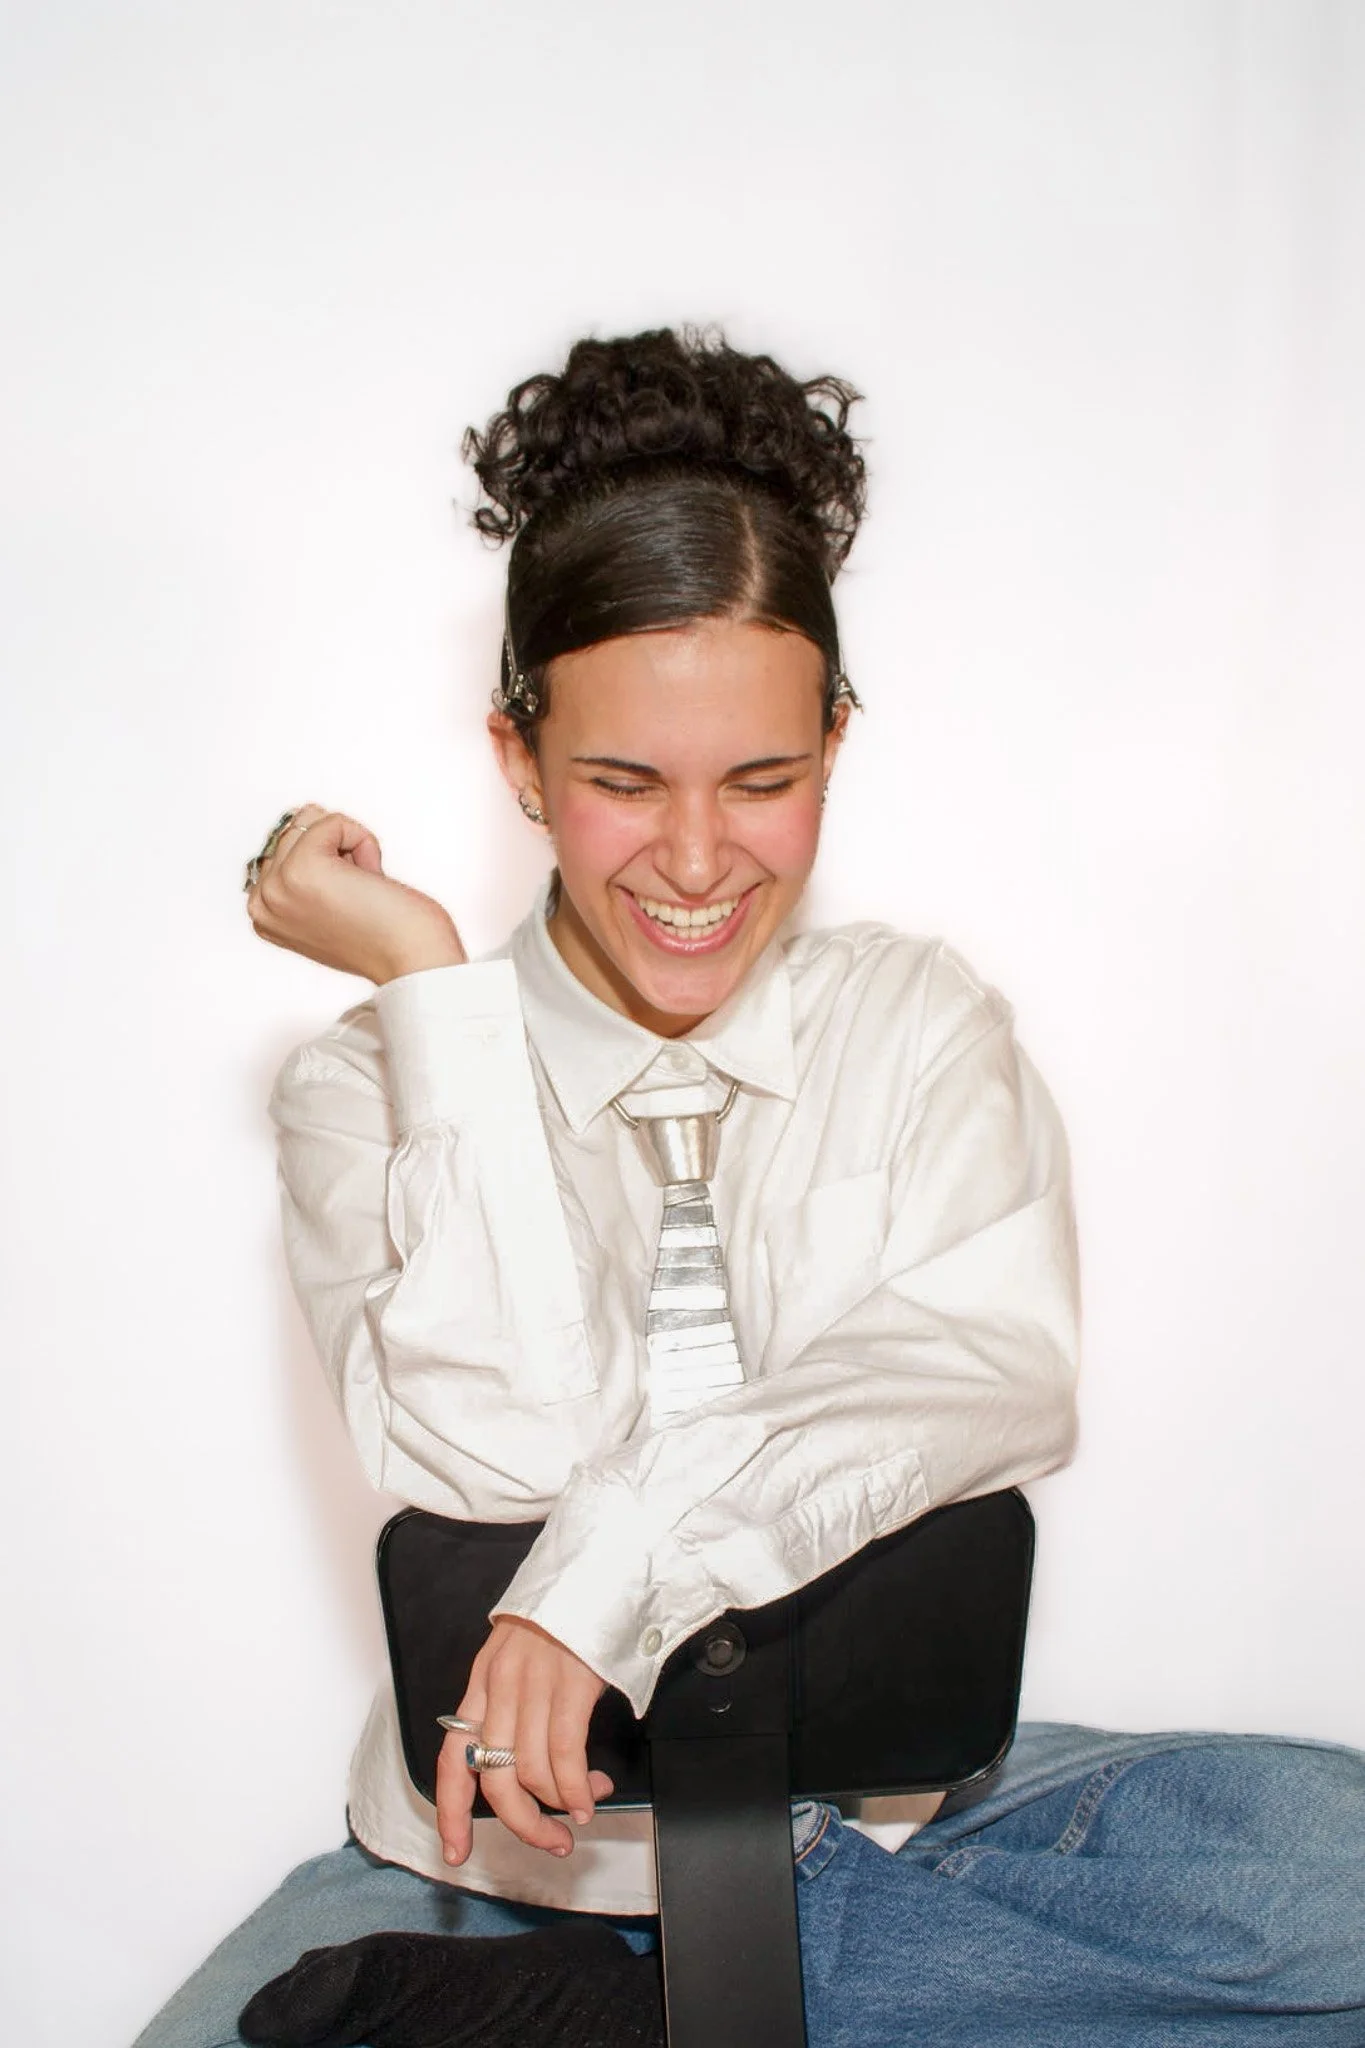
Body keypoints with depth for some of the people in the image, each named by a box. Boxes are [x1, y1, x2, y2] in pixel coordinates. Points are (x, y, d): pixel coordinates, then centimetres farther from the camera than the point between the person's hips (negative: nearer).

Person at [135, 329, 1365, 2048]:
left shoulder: (922, 1028, 3)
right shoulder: (375, 1085, 0)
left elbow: (1002, 1377, -14)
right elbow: (503, 1455, -16)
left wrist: (617, 1554, -27)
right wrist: (433, 990, -13)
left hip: (875, 1820, 3)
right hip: (499, 1851, -2)